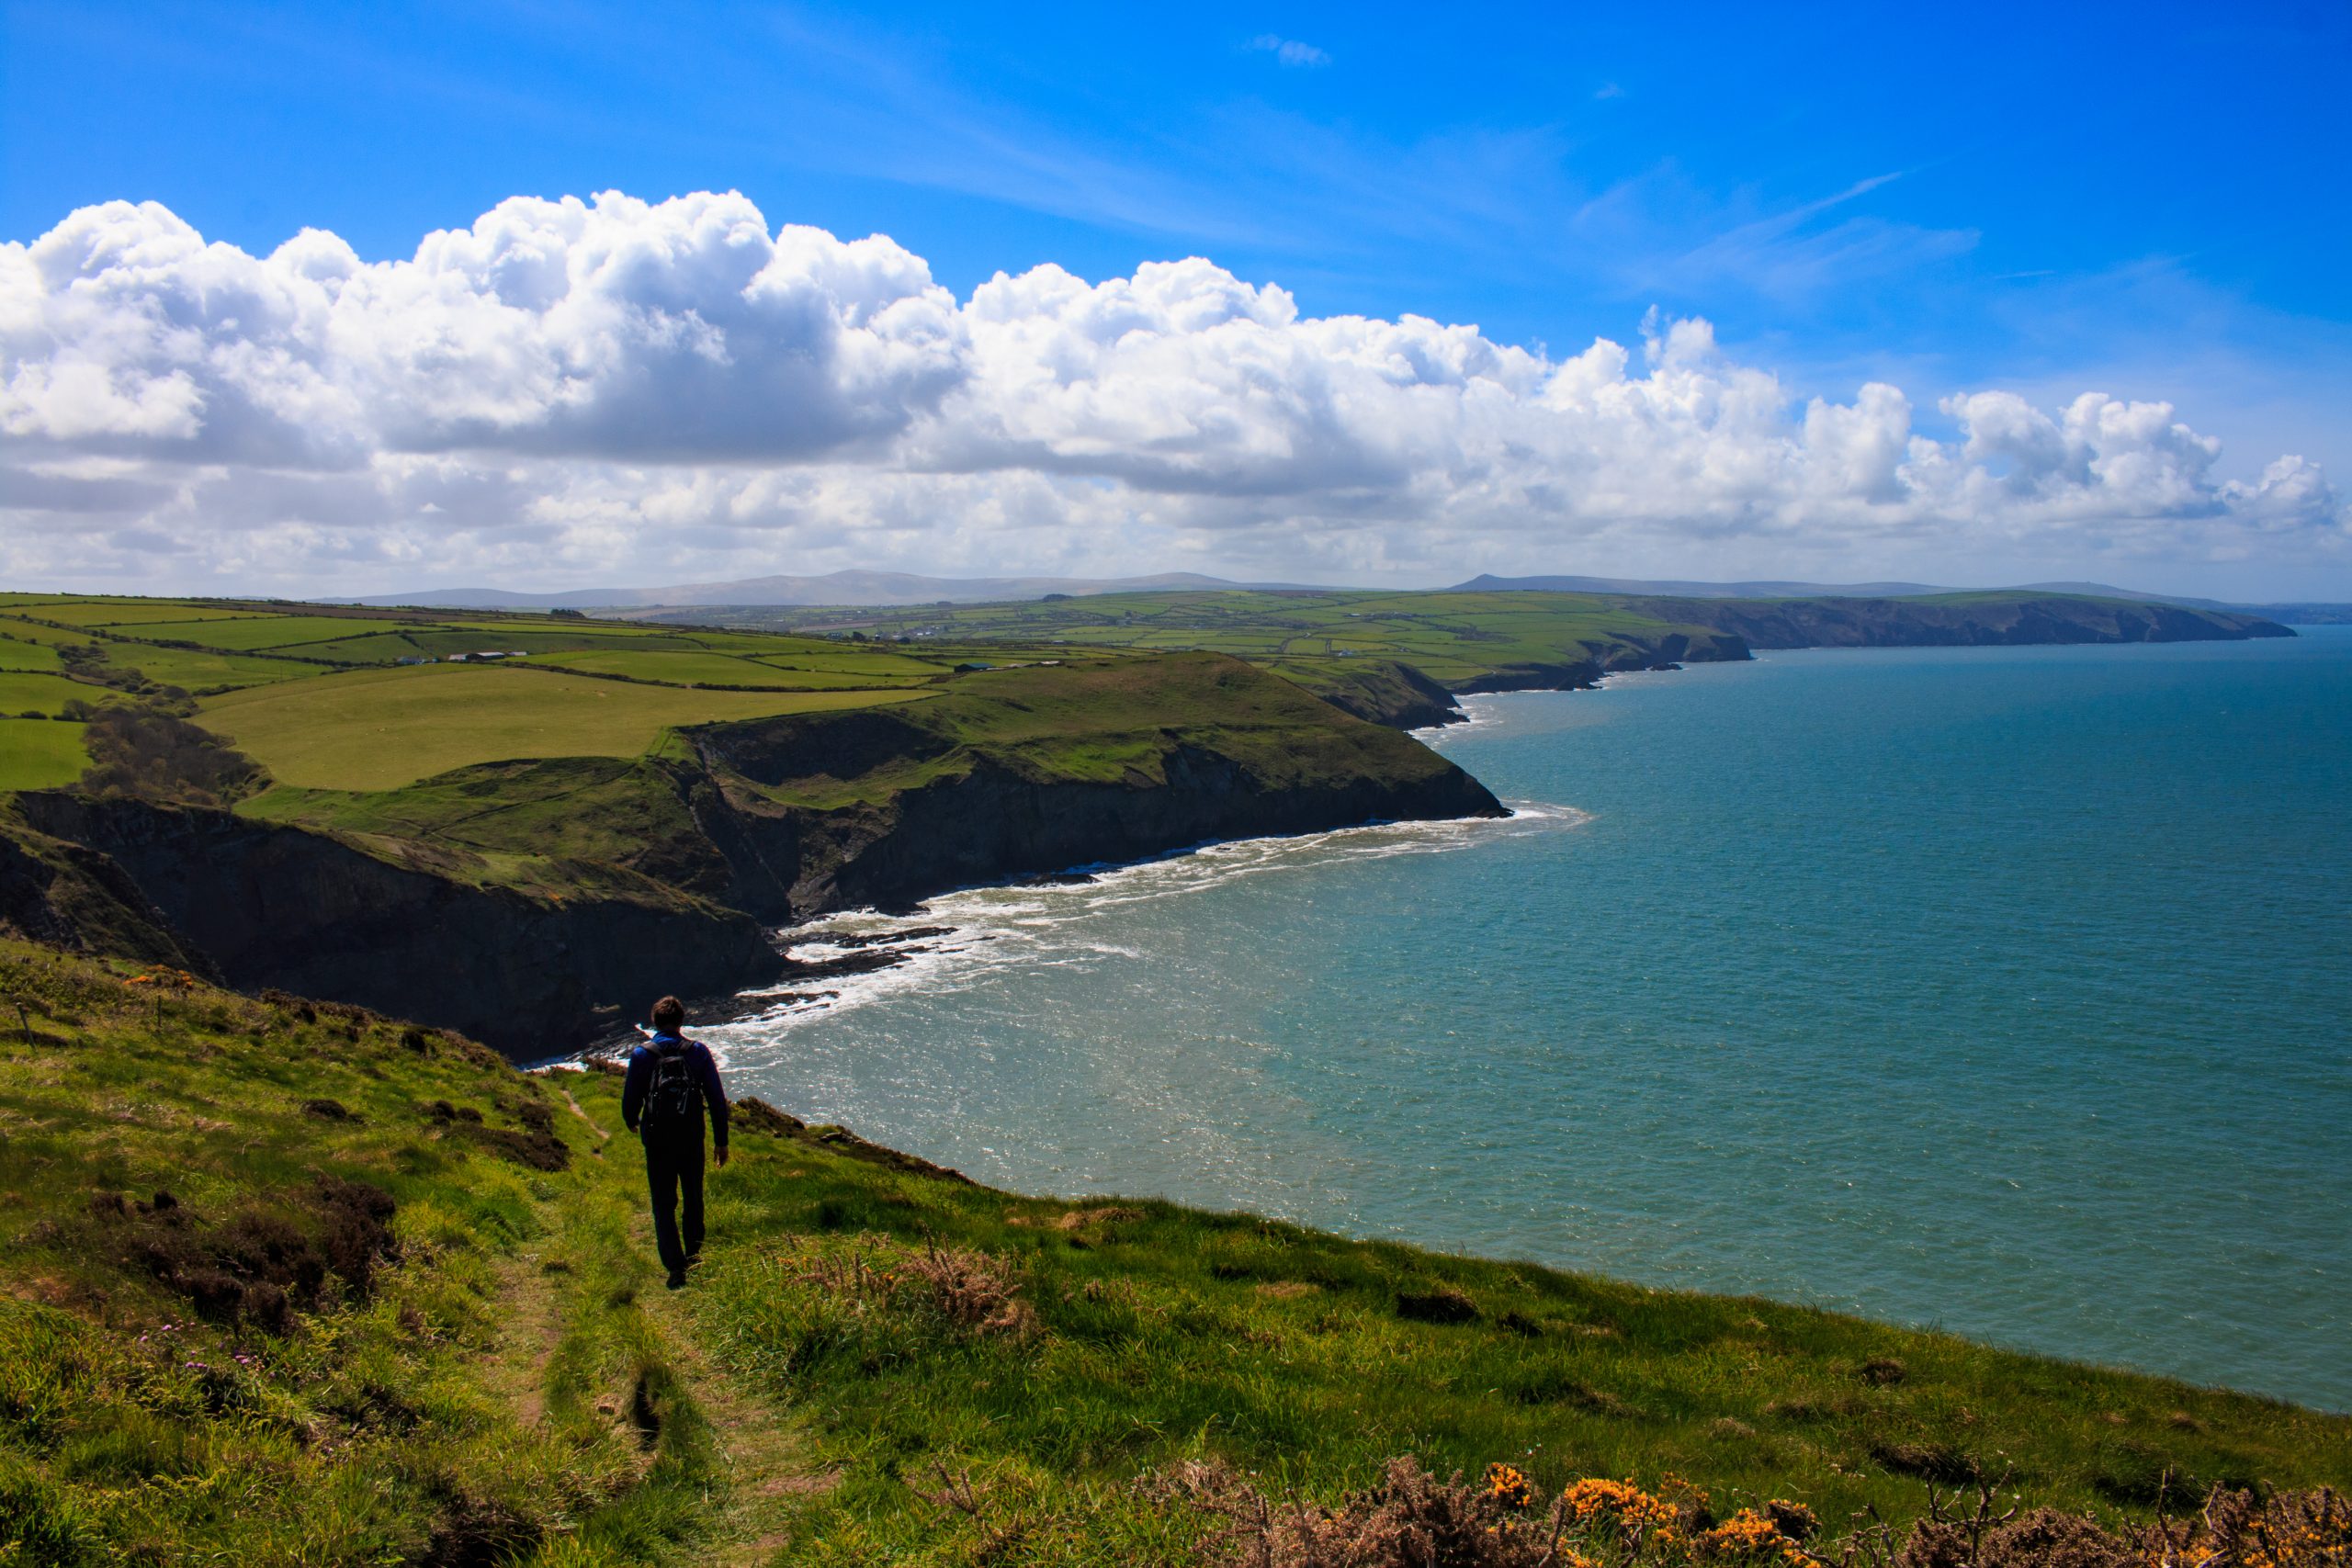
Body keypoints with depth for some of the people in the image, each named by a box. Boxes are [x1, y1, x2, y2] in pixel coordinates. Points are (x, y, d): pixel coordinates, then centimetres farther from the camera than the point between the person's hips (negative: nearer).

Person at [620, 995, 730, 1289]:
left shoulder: (641, 1055, -6)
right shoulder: (698, 1052, -3)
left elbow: (630, 1100, -1)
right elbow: (717, 1099, -2)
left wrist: (632, 1123, 22)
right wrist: (721, 1141, 7)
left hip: (657, 1140, -2)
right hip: (692, 1138, 2)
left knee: (664, 1205, 5)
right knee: (694, 1201, 19)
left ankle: (676, 1268, -6)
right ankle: (694, 1261, 29)